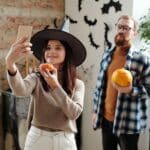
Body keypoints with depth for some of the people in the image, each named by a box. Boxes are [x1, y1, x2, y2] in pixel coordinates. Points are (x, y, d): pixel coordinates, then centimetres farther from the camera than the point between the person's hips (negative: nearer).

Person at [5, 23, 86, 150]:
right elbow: (20, 90, -26)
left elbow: (74, 113, -14)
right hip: (37, 138, 0)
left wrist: (55, 85, -21)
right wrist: (10, 64, -44)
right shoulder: (37, 78, -4)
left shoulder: (78, 84, 0)